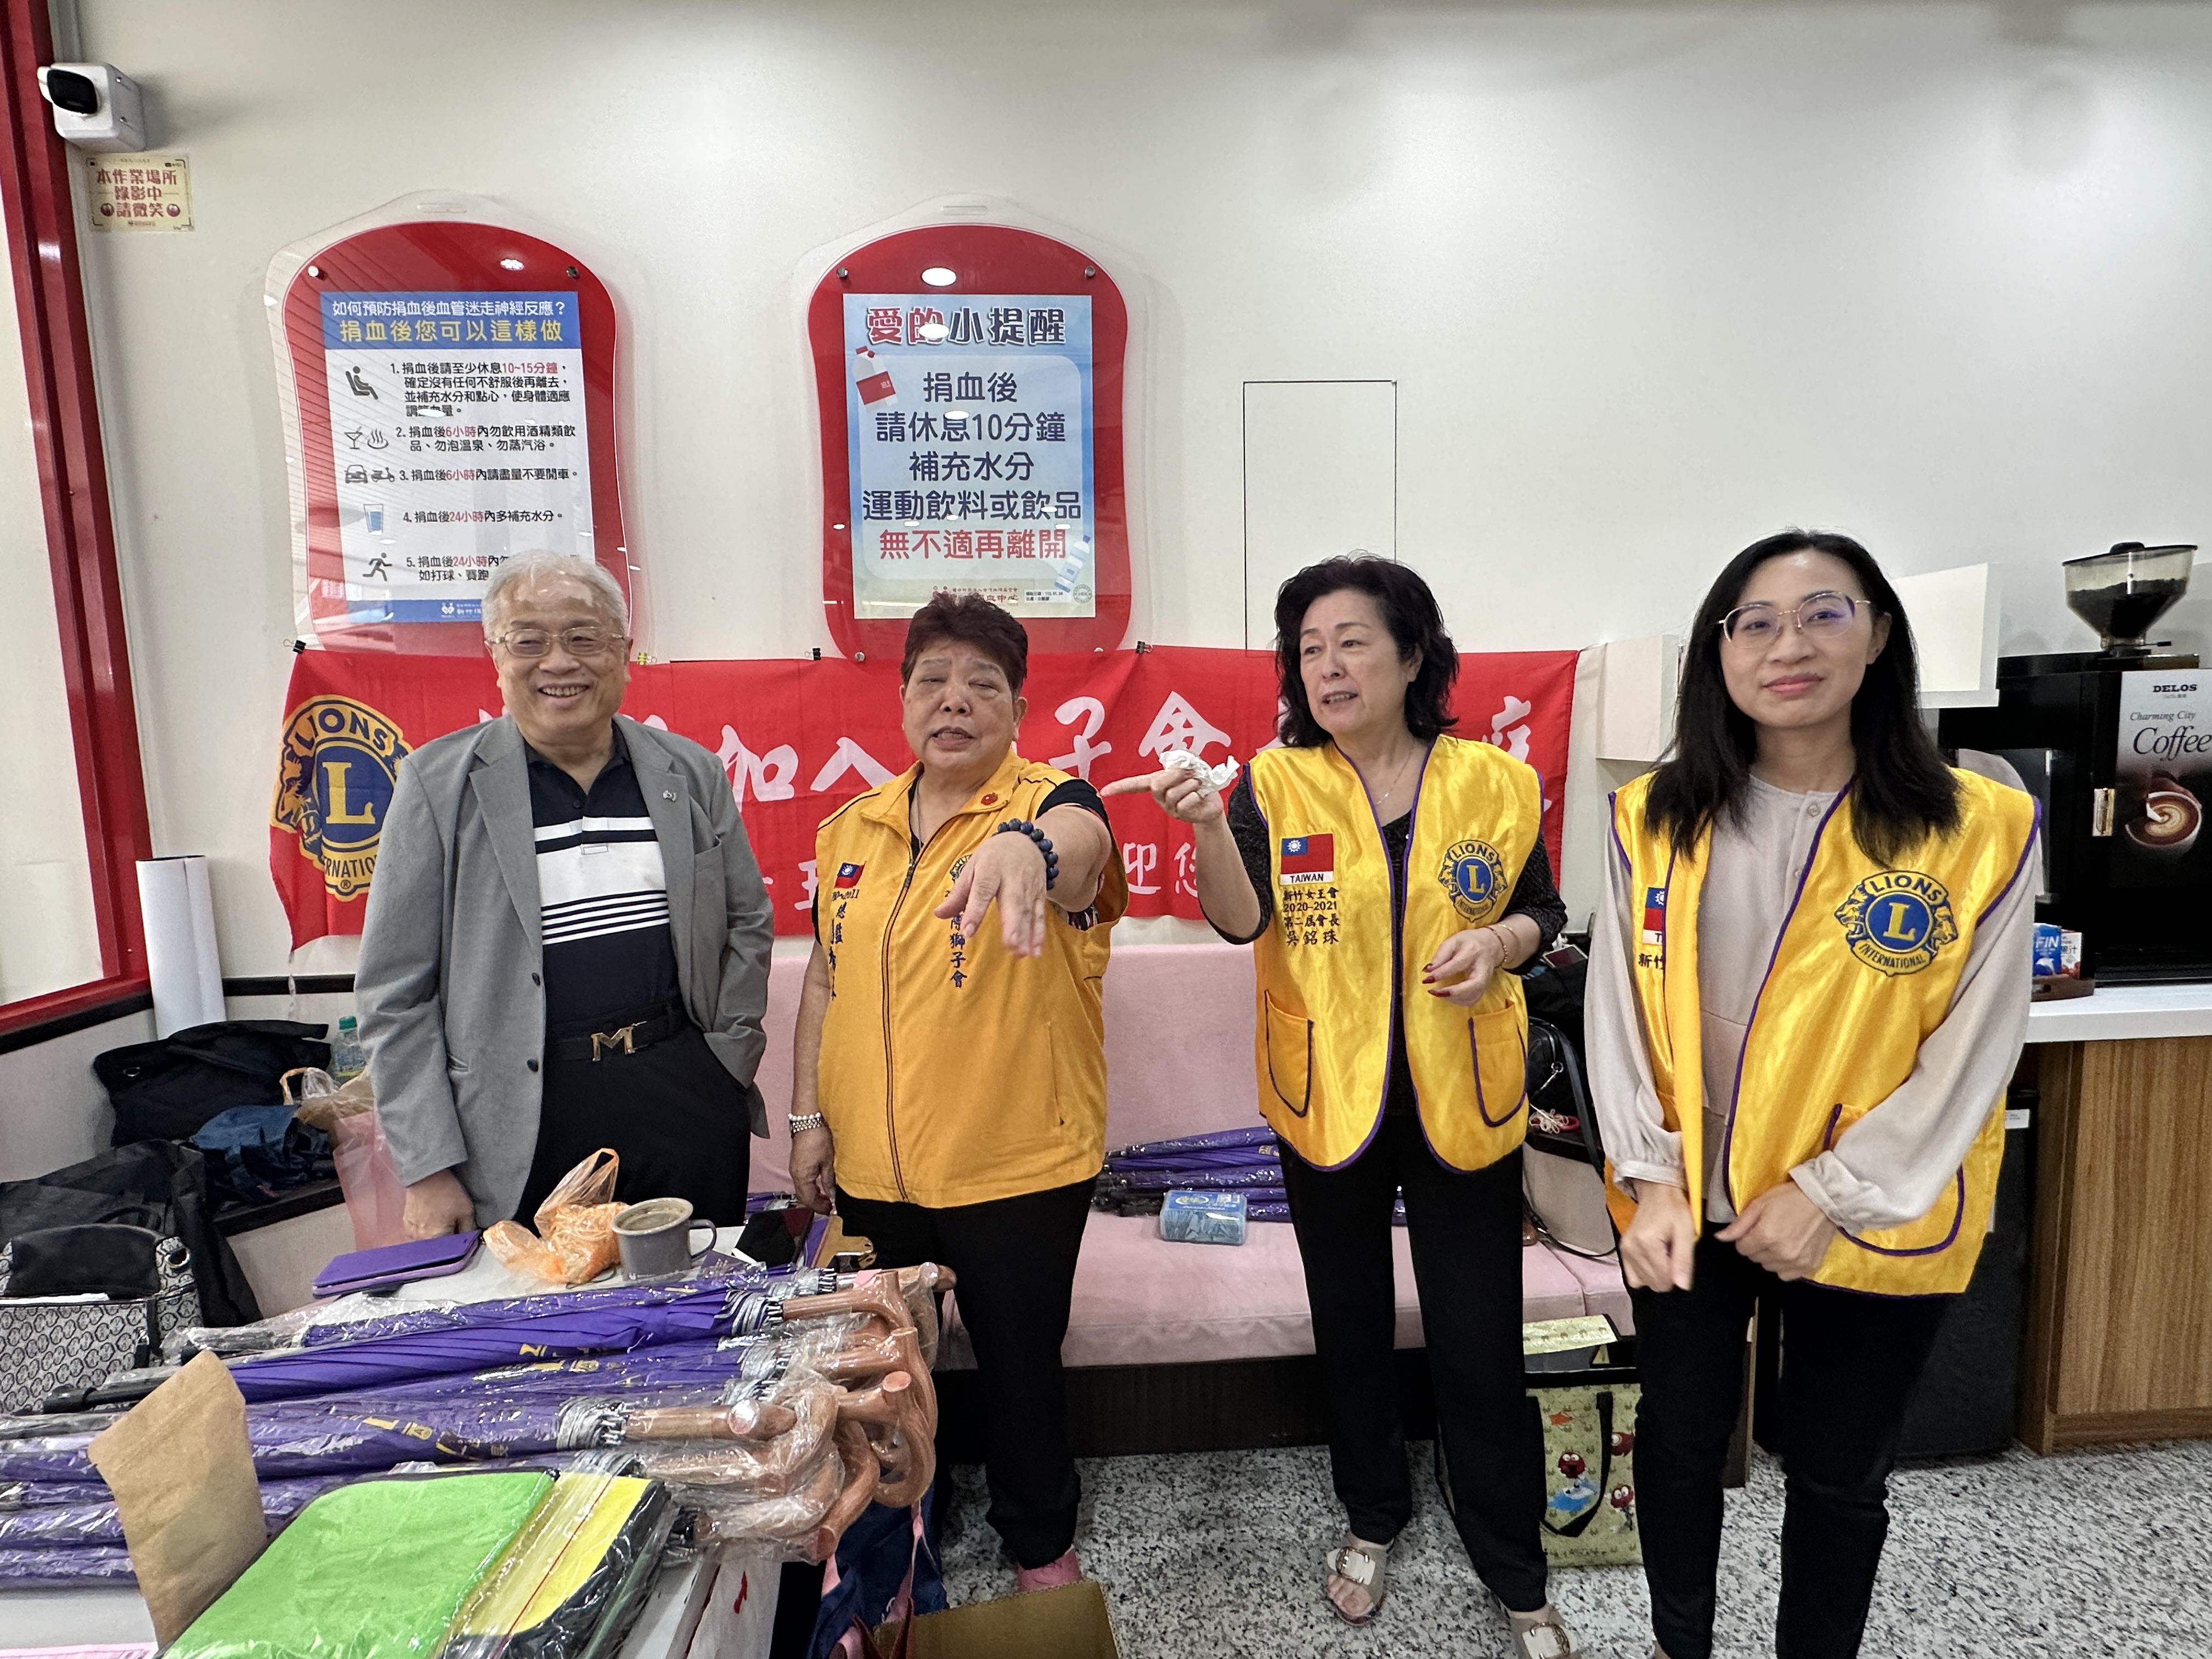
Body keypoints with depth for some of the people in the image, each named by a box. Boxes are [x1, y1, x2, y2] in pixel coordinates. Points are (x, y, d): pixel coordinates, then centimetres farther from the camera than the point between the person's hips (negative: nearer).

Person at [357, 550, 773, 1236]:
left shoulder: (691, 773, 4)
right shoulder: (438, 783, -2)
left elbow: (747, 922, 12)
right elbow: (395, 991, -2)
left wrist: (729, 1055, 3)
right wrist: (427, 1168, -4)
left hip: (689, 1112, 2)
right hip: (526, 1129, -2)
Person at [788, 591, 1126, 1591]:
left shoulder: (1049, 803, -11)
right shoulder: (851, 828, 4)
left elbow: (1079, 838, -37)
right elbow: (826, 979, 10)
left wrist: (1028, 847, -59)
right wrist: (808, 1116, 6)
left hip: (1019, 1167, -4)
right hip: (871, 1166, 4)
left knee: (1020, 1361, 14)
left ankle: (1041, 1543, 42)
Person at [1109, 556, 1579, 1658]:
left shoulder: (1495, 781, -4)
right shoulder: (1277, 784, -6)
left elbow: (1541, 910, 6)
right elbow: (1240, 919, -19)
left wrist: (1499, 942, -16)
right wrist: (1209, 826, -37)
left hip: (1463, 1100, 0)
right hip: (1326, 1100, 1)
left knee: (1480, 1342, 9)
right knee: (1350, 1323, 19)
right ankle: (1372, 1518, 45)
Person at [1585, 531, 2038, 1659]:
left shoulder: (1978, 831, -11)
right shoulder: (1652, 820, -6)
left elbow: (1969, 1053, -10)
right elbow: (1618, 1016, -4)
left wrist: (1830, 1195, -13)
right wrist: (1651, 1179, -10)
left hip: (1872, 1226, -1)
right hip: (1686, 1212, 2)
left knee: (1837, 1478, 18)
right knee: (1678, 1442, 20)